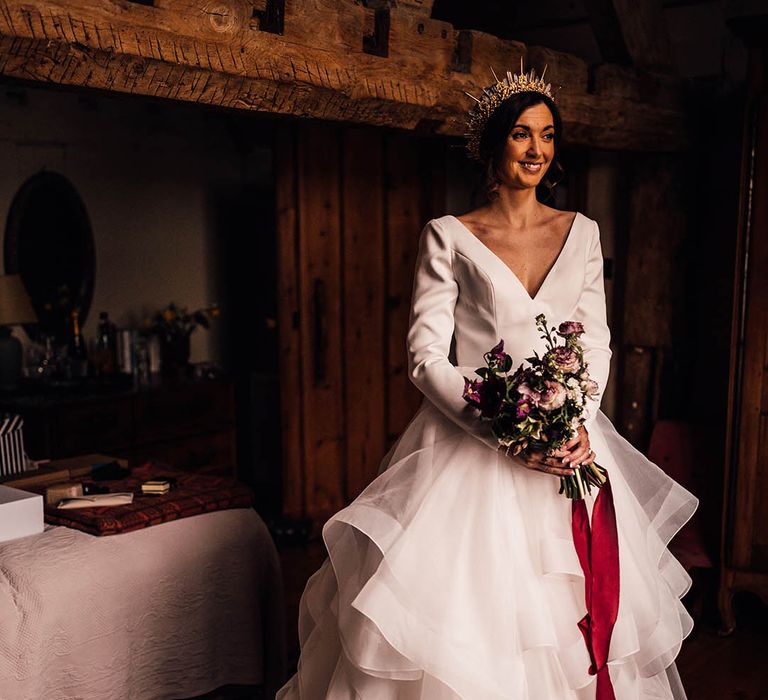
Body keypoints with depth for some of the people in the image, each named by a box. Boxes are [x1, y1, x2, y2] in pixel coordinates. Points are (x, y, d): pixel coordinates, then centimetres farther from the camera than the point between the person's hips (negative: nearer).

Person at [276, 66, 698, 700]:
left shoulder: (582, 232, 9)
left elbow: (597, 342, 9)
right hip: (471, 447, -3)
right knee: (462, 607, -3)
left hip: (570, 445, 4)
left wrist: (581, 424, -9)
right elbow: (427, 356, -8)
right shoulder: (448, 237, -3)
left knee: (581, 620, 9)